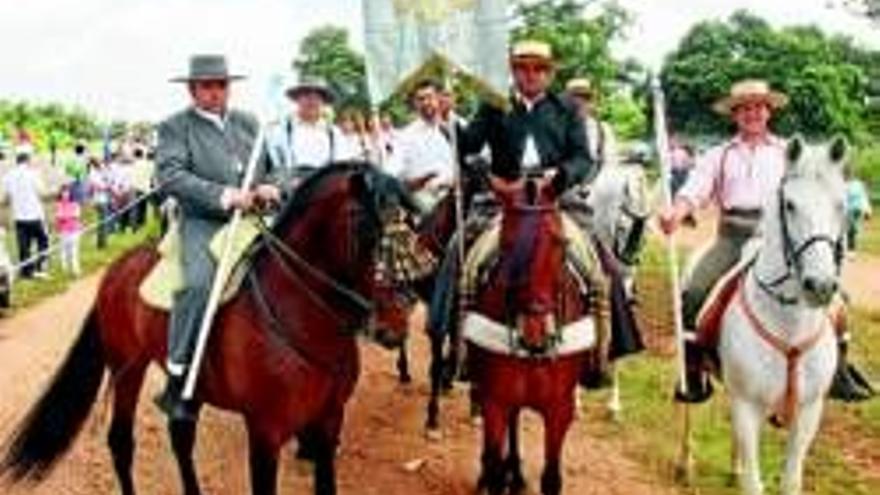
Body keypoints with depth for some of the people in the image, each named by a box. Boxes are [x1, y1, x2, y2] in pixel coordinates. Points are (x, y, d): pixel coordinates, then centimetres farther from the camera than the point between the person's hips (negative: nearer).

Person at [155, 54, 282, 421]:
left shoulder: (248, 122, 20)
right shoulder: (175, 127, 5)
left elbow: (271, 165, 24)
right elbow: (169, 175, -10)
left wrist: (269, 187, -1)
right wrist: (223, 195, -21)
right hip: (203, 223, -5)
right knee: (198, 283, -30)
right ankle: (176, 380, -21)